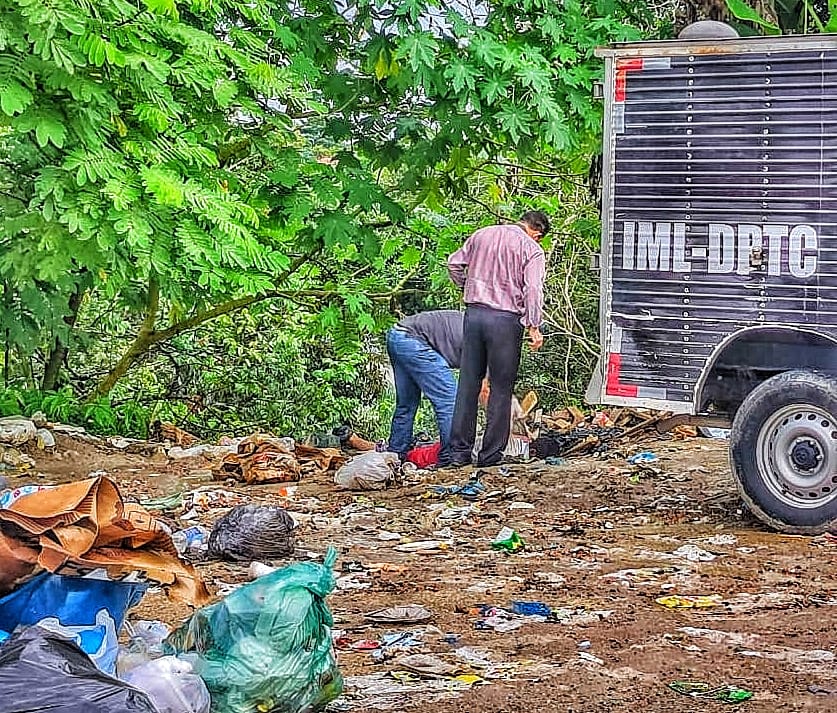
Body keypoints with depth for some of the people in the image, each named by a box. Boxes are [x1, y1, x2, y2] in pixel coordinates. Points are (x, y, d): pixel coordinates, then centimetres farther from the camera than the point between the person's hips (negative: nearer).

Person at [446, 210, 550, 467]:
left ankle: (459, 452, 9)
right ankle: (491, 454, 4)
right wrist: (534, 327, -15)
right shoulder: (532, 250, -3)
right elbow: (532, 289, -13)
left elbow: (454, 263, 17)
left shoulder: (481, 235, 12)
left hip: (474, 313, 4)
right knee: (501, 388, 4)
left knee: (468, 385, 9)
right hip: (506, 319, -4)